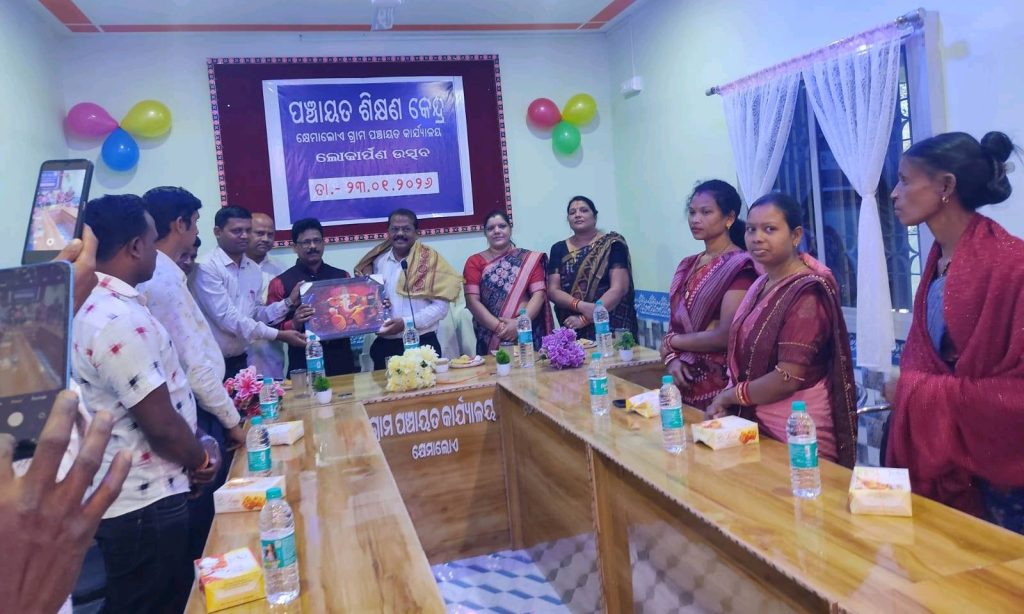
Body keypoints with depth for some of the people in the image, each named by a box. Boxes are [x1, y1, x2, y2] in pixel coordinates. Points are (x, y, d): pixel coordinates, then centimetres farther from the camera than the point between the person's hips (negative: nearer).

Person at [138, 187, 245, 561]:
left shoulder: (156, 275, 8)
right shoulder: (165, 281, -22)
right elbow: (196, 366, -23)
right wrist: (231, 419, -11)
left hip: (188, 414, 9)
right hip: (196, 420, -9)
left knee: (200, 518, 21)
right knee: (202, 523, 4)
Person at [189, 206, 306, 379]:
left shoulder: (254, 270, 7)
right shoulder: (206, 268, -14)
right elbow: (227, 317, -21)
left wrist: (288, 303, -4)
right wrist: (279, 335, -20)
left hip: (240, 361, 6)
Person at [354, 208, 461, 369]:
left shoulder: (429, 259, -3)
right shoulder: (376, 260, 6)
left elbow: (440, 306, -7)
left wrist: (406, 323, -16)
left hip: (422, 344, -3)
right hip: (384, 345, 3)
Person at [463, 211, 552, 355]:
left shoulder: (529, 259, 6)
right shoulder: (475, 262, 5)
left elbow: (539, 294, -2)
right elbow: (472, 301, -4)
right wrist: (498, 327, -15)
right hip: (490, 336, 0)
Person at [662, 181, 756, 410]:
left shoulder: (740, 266, -12)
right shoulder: (687, 266, 10)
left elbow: (725, 336, -19)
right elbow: (675, 322, 10)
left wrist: (669, 343, -7)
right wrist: (672, 358, -9)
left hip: (720, 385, -6)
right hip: (685, 381, 7)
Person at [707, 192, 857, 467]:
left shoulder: (806, 294, -20)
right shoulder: (762, 284, 7)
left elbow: (788, 378, -24)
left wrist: (728, 396, -11)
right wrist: (728, 402, -3)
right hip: (760, 422, 8)